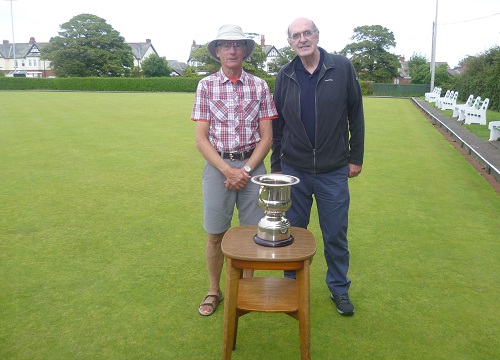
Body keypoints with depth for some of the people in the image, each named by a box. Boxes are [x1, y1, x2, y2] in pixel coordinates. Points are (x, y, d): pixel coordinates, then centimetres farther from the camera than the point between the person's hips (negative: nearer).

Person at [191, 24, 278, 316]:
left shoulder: (259, 86, 2)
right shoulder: (206, 86, 1)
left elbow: (266, 138, 1)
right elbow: (201, 139, -3)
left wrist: (246, 170, -10)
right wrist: (228, 171, -13)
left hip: (252, 165, 1)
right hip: (217, 166, 0)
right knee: (216, 235, 8)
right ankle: (214, 291, 28)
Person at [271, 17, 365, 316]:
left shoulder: (342, 68, -3)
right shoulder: (285, 76, 3)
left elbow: (356, 115, 1)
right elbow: (277, 124, 8)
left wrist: (356, 157, 1)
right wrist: (276, 165, 9)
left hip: (333, 171, -1)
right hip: (294, 170, 2)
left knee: (336, 235, 9)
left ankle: (339, 289, 30)